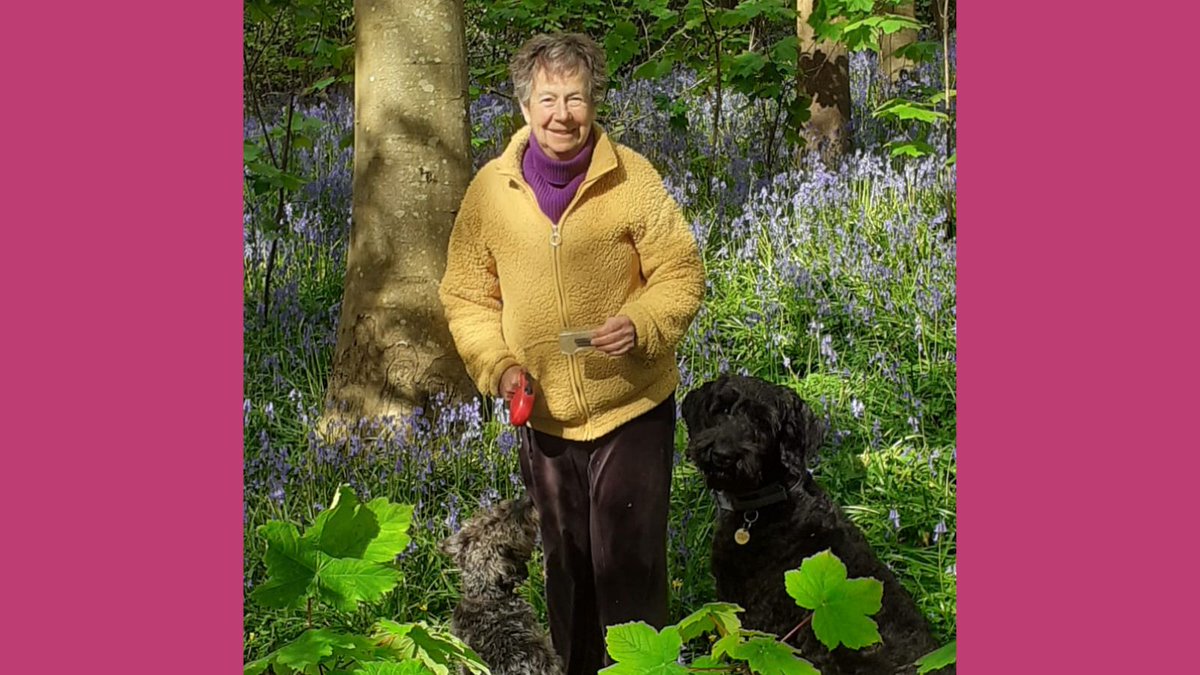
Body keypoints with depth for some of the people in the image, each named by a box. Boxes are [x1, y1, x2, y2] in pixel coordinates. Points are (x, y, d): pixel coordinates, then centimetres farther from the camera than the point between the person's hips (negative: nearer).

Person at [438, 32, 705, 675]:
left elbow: (682, 273, -6)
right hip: (543, 413, 3)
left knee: (628, 564, -1)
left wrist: (642, 324, -24)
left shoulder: (632, 177, -9)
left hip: (633, 408, -3)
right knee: (565, 564, 18)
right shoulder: (491, 188, -3)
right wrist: (498, 364, -11)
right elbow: (466, 295, 4)